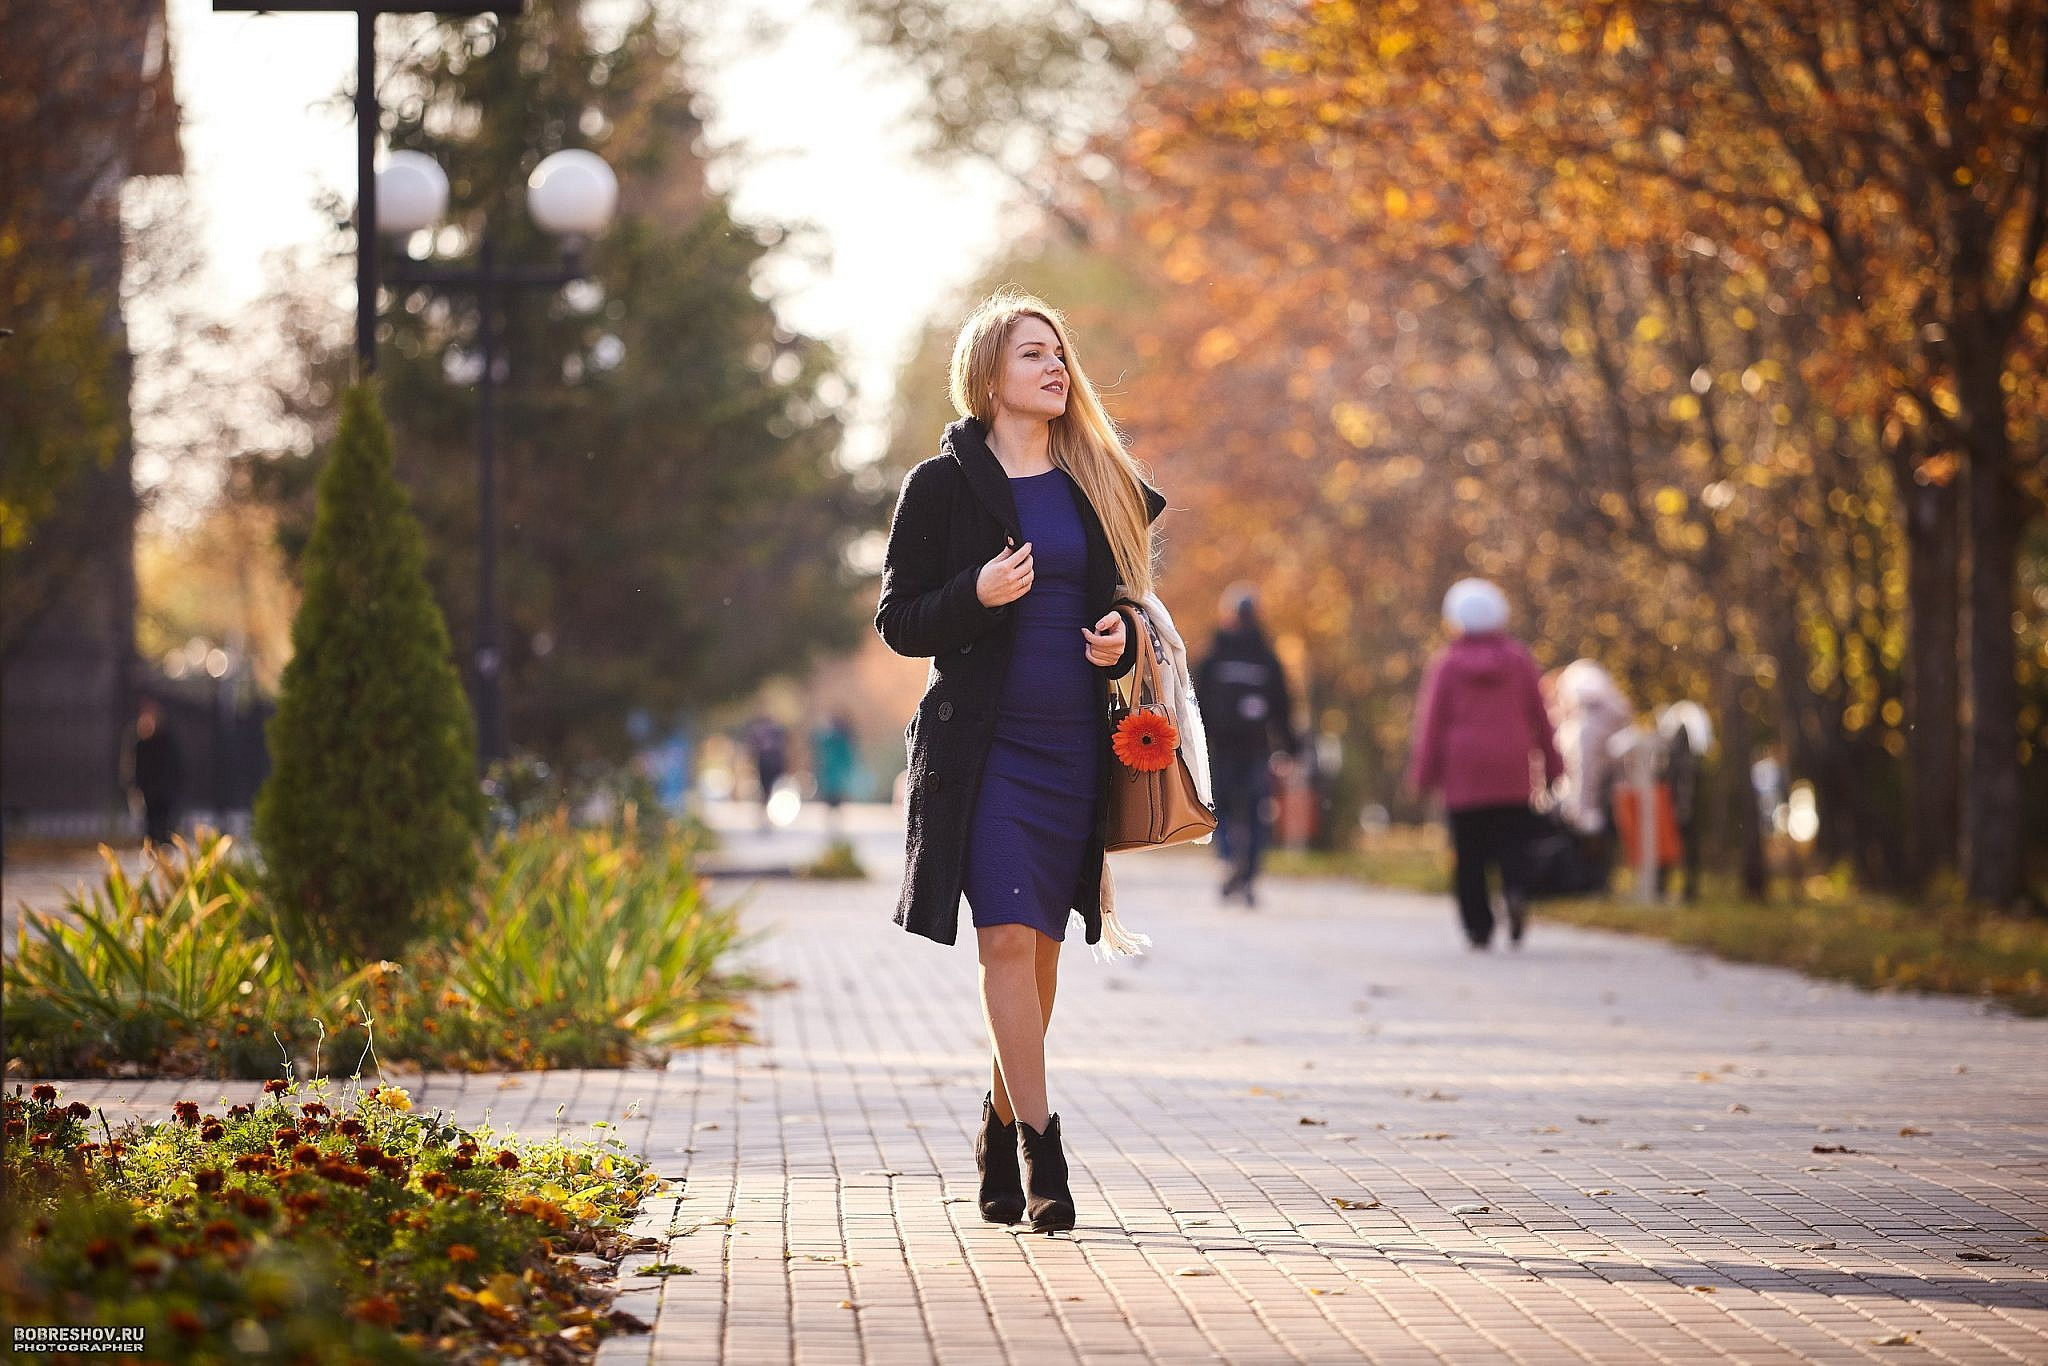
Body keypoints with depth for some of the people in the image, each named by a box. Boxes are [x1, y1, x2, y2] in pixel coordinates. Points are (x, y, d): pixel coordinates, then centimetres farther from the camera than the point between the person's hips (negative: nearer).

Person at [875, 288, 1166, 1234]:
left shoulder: (1100, 484, 13)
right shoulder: (943, 484, 0)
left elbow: (1128, 600, 21)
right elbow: (899, 620, -1)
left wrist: (1121, 641, -1)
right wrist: (977, 595, -18)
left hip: (1076, 744, 4)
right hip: (983, 743, -4)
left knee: (1042, 943, 7)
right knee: (1007, 936, -14)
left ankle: (1001, 1134, 23)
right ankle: (1039, 1149, -12)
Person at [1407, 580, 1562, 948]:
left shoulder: (1446, 664, -2)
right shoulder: (1518, 659, 5)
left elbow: (1433, 721, -3)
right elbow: (1539, 715, 8)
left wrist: (1424, 775, 1)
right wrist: (1551, 765, 14)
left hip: (1463, 771, -1)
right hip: (1511, 773, 2)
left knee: (1469, 853, 4)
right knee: (1510, 842, 2)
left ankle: (1478, 925, -1)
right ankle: (1515, 890, -27)